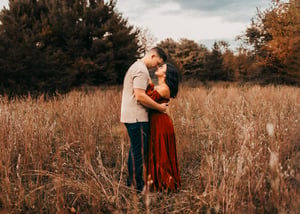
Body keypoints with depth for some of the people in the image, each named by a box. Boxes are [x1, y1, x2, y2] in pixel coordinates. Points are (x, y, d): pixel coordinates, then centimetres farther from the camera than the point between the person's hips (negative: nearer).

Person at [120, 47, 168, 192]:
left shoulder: (136, 66, 20)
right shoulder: (141, 70, -14)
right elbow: (140, 96, -22)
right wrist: (159, 107, -13)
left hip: (131, 117, 11)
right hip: (137, 118, -11)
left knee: (135, 150, 18)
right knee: (139, 152, -4)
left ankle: (131, 181, 28)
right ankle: (138, 186, 4)